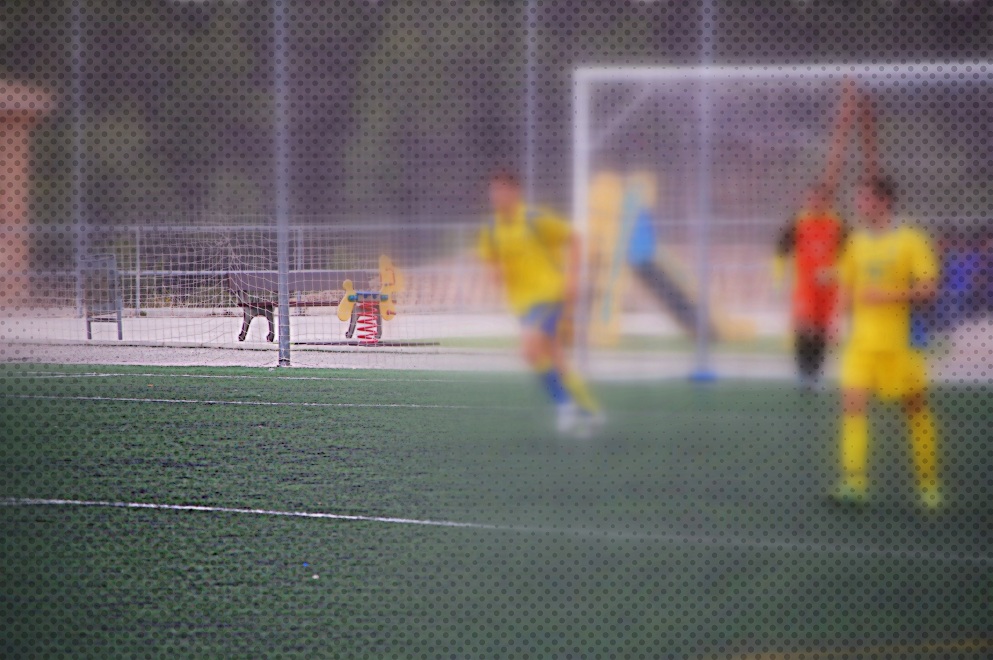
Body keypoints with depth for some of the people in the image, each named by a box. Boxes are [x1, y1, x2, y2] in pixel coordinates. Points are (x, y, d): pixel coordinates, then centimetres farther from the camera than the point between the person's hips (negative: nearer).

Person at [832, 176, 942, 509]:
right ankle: (854, 481, -14)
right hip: (862, 340, 4)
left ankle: (929, 483, 17)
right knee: (853, 403, -11)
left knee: (916, 408, 6)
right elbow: (847, 285, 20)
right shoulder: (857, 241, 9)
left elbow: (928, 288, -14)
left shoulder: (910, 240, -8)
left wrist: (887, 296, -22)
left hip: (901, 341, -4)